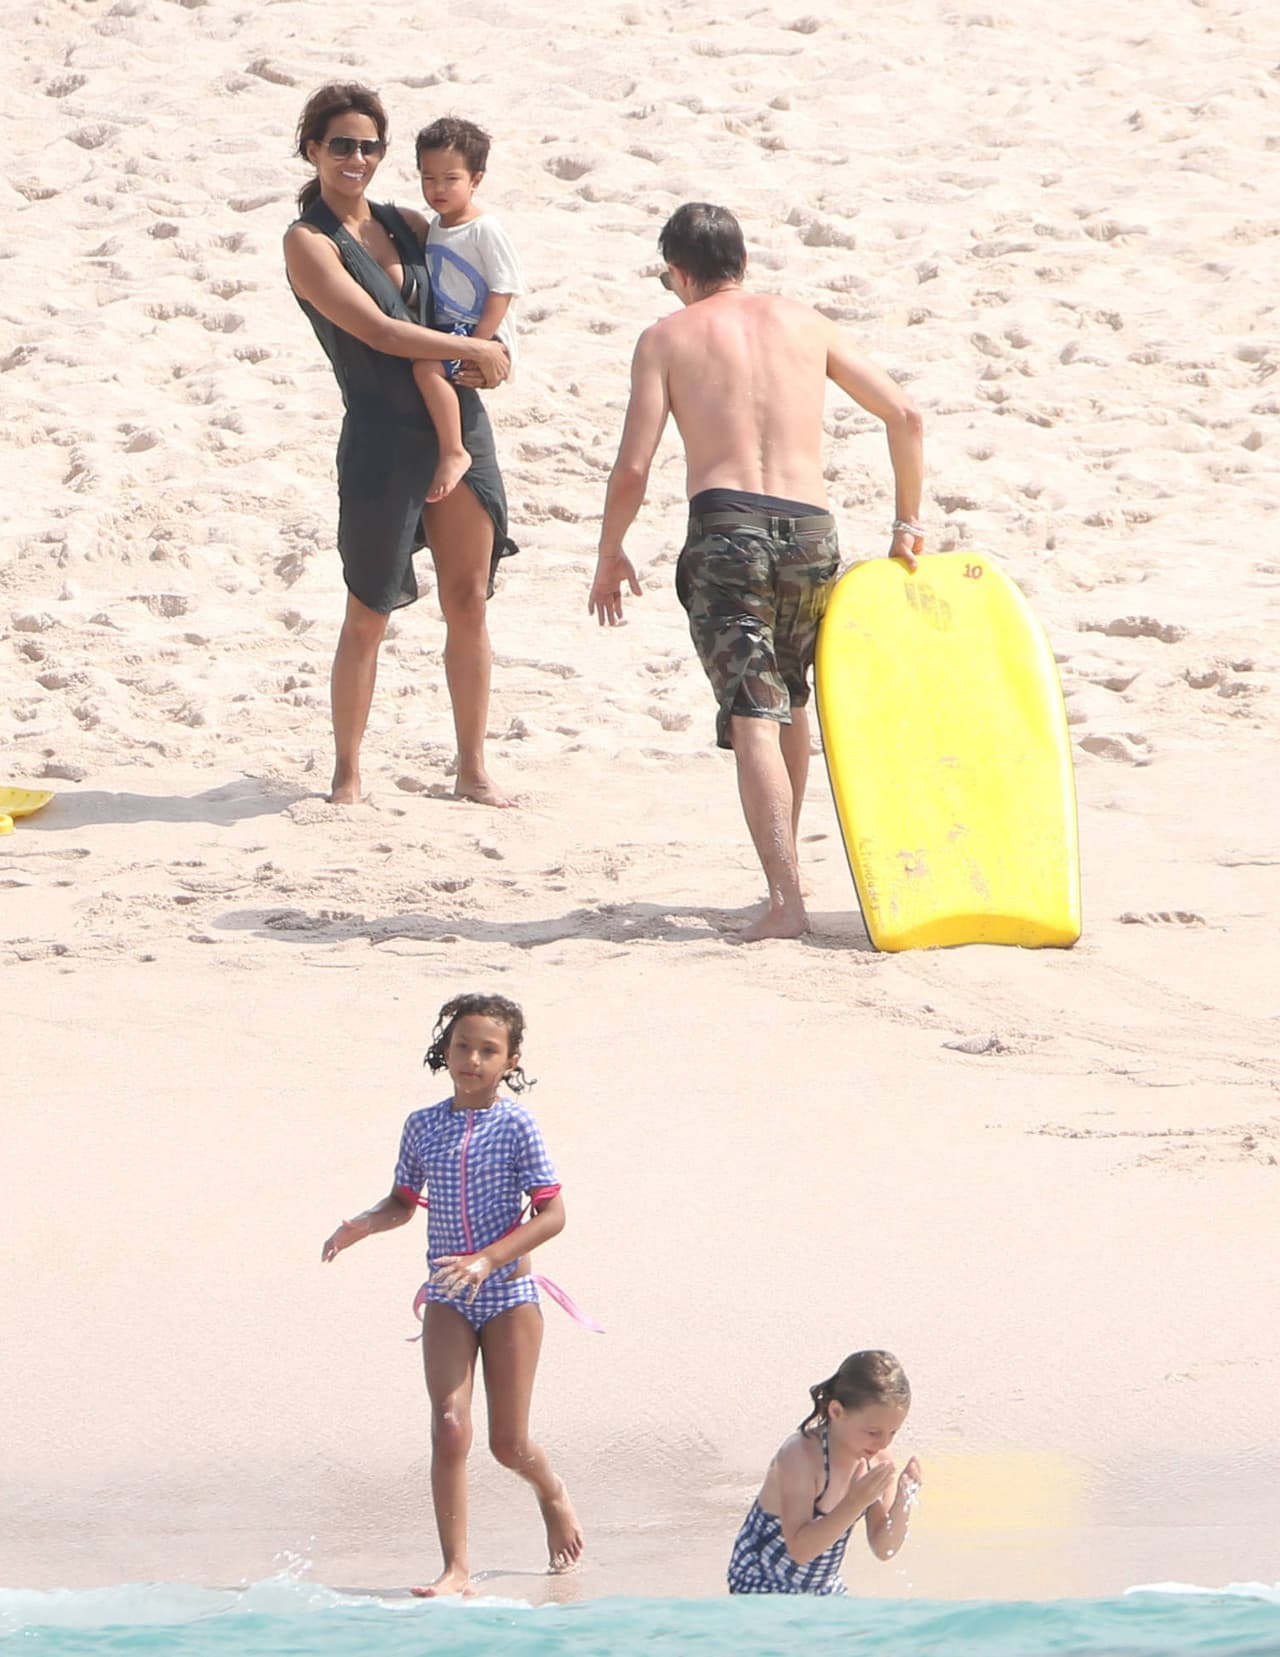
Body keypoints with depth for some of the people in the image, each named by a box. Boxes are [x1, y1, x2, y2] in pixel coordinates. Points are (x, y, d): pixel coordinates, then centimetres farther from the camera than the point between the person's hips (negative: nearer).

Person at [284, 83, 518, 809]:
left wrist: (493, 355, -3)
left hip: (461, 422, 5)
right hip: (383, 440, -5)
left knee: (469, 602, 7)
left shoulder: (407, 225, 12)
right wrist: (476, 351, -12)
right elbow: (379, 332, -16)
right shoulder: (309, 242, -6)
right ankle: (348, 772, 13)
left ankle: (473, 769, 15)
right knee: (368, 617, 1)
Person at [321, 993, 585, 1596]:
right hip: (448, 1302, 3)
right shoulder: (423, 1126, 3)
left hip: (510, 1296, -3)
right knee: (449, 1428, -14)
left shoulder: (516, 1126, -9)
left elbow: (551, 1214, -12)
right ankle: (456, 1569, -10)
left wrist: (488, 1259, -23)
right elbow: (404, 1201, 17)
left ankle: (553, 1496, 41)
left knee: (507, 1443, 6)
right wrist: (361, 1225, -5)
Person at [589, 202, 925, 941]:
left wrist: (611, 554, 16)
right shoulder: (802, 322, 18)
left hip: (727, 527, -4)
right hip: (811, 527, 4)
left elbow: (633, 469, 1)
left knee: (754, 716, -8)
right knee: (790, 699, 25)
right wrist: (908, 523, 23)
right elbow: (904, 413, 14)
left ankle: (786, 898, -20)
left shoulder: (669, 337, 8)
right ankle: (785, 869, 34)